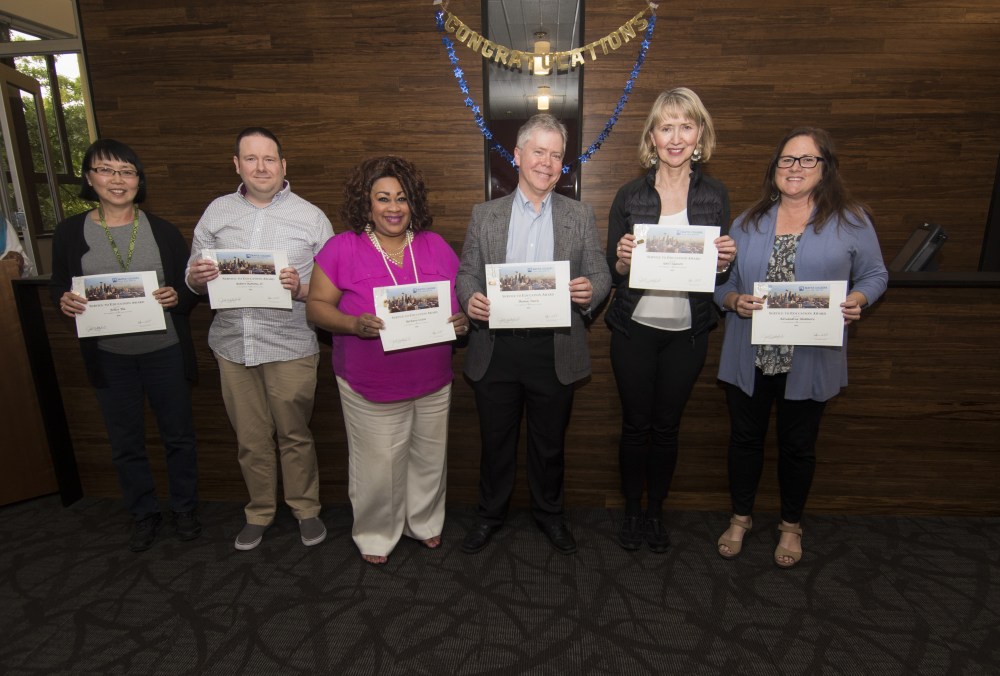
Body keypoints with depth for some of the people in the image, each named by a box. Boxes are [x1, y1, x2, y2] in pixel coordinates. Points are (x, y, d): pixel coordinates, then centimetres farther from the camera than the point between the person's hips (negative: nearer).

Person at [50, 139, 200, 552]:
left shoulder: (163, 231, -2)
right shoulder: (70, 232, 1)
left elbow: (191, 289, 1)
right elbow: (58, 286, 8)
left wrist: (177, 297, -20)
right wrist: (64, 301, -14)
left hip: (165, 351, -1)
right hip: (108, 357, 1)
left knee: (178, 436, 11)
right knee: (125, 444, 14)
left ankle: (185, 509, 32)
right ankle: (144, 515, 35)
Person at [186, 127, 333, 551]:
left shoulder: (311, 218, -1)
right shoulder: (217, 212, 8)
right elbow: (193, 278, 10)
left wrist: (300, 288, -23)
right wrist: (197, 277, -12)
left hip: (290, 346, -3)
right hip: (233, 345, 3)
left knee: (294, 435, 9)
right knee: (250, 438, 15)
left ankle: (305, 508, 30)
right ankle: (259, 511, 35)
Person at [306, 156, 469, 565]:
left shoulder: (435, 246, 3)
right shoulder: (342, 249, -7)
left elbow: (461, 297, 10)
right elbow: (316, 307, -6)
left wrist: (463, 321, -12)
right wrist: (355, 324, -24)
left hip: (433, 383, 4)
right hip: (371, 390, -3)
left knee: (429, 458, 18)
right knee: (378, 467, 9)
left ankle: (425, 523, 44)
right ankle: (375, 535, 36)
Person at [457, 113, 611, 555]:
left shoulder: (580, 216, 6)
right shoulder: (485, 215, 6)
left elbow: (601, 276, 3)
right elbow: (467, 273, 4)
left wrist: (590, 290, -20)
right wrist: (470, 298, -18)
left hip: (554, 350, 0)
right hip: (496, 348, 0)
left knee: (549, 442, 15)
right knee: (496, 440, 14)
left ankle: (549, 513, 40)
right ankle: (491, 514, 37)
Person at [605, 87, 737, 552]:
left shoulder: (715, 196, 4)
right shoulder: (629, 195, 0)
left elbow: (719, 273, 9)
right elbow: (612, 274, 1)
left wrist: (724, 262, -13)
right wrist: (622, 261, -20)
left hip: (687, 332, 1)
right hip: (634, 328, -1)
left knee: (667, 426, 12)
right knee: (635, 424, 9)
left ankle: (655, 513, 32)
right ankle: (631, 511, 30)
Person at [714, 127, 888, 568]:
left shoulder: (851, 220, 0)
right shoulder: (749, 221, 6)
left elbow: (875, 275, 6)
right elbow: (720, 281, 6)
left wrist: (857, 300, -15)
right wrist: (735, 301, -14)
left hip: (810, 361, -1)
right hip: (749, 359, 2)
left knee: (798, 446, 15)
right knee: (745, 439, 14)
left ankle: (791, 525, 38)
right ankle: (740, 518, 36)